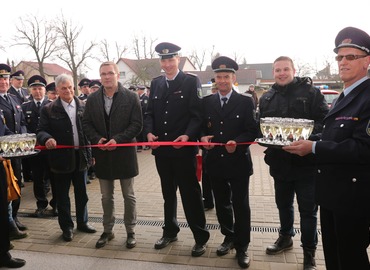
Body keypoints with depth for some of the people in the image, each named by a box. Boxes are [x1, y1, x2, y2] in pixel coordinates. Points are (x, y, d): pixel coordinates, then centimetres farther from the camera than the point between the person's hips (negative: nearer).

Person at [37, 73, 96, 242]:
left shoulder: (83, 106, 3)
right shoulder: (48, 109, -2)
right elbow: (41, 131, -5)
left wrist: (91, 152, -2)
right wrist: (47, 139, -28)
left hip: (80, 155, 2)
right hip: (61, 157, -2)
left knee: (81, 193, 15)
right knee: (62, 195, 10)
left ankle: (82, 222, 33)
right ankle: (66, 227, 26)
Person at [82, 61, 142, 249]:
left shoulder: (131, 97, -6)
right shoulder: (92, 99, 5)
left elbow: (137, 124, -9)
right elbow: (86, 123, 6)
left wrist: (118, 139, -19)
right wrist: (97, 139, -11)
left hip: (124, 152, -3)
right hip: (102, 153, 3)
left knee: (128, 195, 9)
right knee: (106, 196, 15)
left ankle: (130, 231, 25)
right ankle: (107, 230, 31)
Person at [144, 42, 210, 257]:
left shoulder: (191, 81, -3)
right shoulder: (156, 83, 12)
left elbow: (197, 114, -9)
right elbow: (150, 112, 11)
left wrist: (188, 135, -23)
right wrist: (149, 132, -6)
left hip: (184, 148, -5)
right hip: (161, 148, 5)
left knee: (190, 193, 3)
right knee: (168, 192, 17)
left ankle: (201, 237, 18)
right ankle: (170, 231, 34)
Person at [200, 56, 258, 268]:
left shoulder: (246, 101, -3)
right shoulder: (207, 102, 6)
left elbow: (252, 131, -7)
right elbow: (202, 127, 9)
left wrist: (237, 142, -24)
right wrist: (203, 137, -13)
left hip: (238, 162, -3)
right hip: (216, 162, 4)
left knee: (241, 205, 6)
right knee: (222, 203, 16)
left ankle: (242, 246, 23)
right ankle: (229, 237, 37)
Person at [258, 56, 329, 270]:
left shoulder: (311, 92, -6)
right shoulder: (267, 98, 10)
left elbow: (325, 121, -9)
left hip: (306, 161, -4)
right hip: (280, 162, 5)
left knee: (308, 209, 5)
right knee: (283, 204, 21)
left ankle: (309, 252, 23)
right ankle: (285, 237, 43)